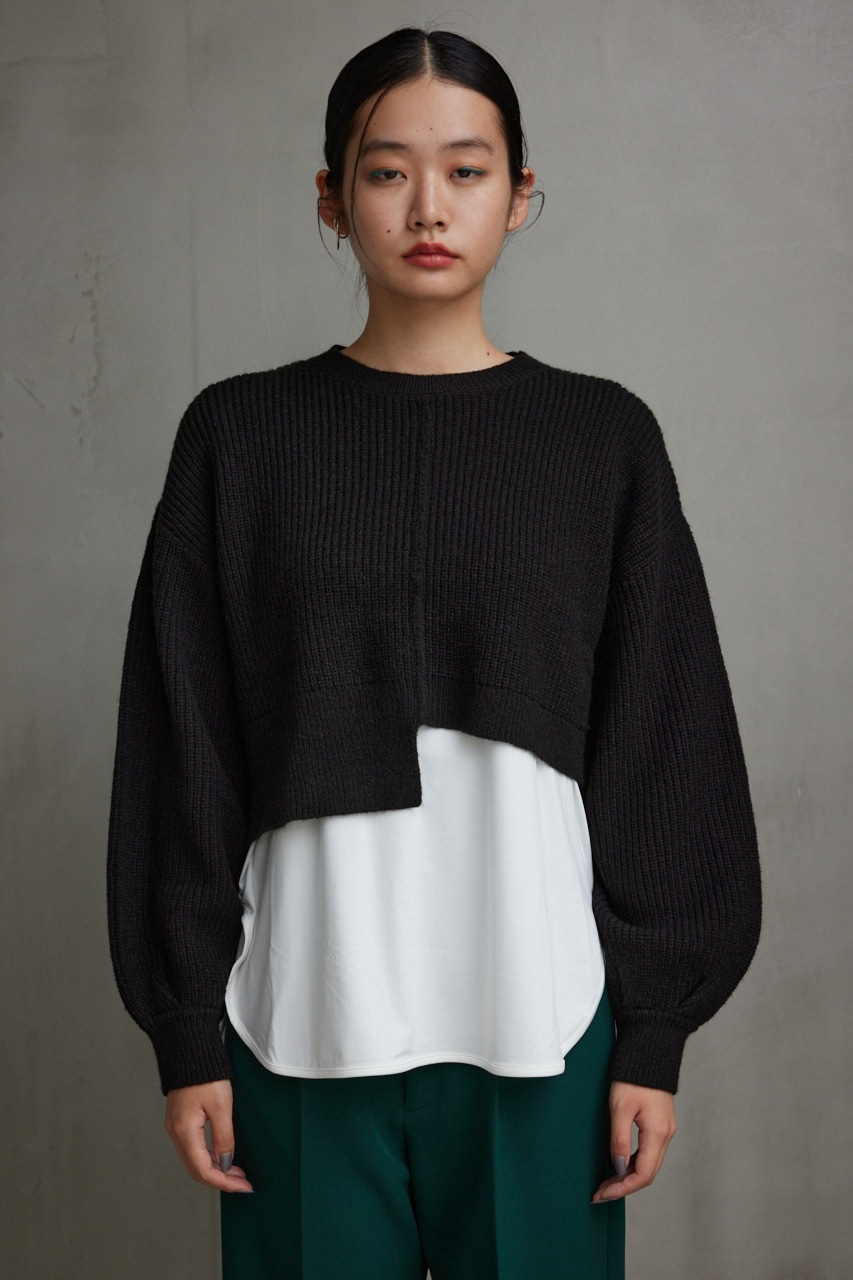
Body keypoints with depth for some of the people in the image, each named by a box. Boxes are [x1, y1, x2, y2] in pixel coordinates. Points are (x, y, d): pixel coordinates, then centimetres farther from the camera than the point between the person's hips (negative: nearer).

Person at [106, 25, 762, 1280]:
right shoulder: (241, 435, 2)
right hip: (307, 1018, 0)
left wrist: (653, 1033, 1)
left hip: (539, 1016, 0)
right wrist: (186, 1030, 1)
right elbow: (183, 751, 3)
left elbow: (661, 751, 3)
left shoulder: (604, 438, 3)